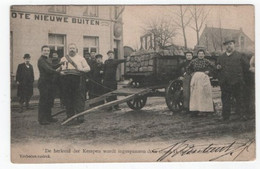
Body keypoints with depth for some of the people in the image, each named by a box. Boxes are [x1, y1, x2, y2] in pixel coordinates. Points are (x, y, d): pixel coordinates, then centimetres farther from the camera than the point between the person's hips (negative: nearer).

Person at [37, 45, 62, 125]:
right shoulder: (41, 60, -13)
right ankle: (42, 119, 1)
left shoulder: (47, 59, 19)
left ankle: (48, 117, 22)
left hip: (49, 82, 10)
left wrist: (60, 64, 10)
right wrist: (59, 73, -28)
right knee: (43, 101, -5)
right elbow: (48, 69, -23)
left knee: (49, 101, 14)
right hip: (44, 82, -10)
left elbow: (51, 68, 23)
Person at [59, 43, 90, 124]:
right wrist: (61, 72, -7)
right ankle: (70, 116, 17)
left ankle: (80, 117, -4)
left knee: (79, 98, -6)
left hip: (78, 80, -3)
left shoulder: (80, 58, 13)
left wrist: (81, 69, -12)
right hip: (66, 80, 3)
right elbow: (58, 69, 15)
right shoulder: (63, 58, 18)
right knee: (68, 99, 6)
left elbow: (88, 68, 7)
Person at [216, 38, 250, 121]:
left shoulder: (239, 56, 3)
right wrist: (218, 67, 0)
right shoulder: (221, 57, 13)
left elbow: (246, 66, 5)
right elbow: (218, 66, 23)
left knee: (239, 98, 0)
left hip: (237, 82, -3)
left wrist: (239, 74, 2)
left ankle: (243, 114, 6)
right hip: (224, 82, 3)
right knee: (225, 99, 5)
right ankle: (225, 116, 11)